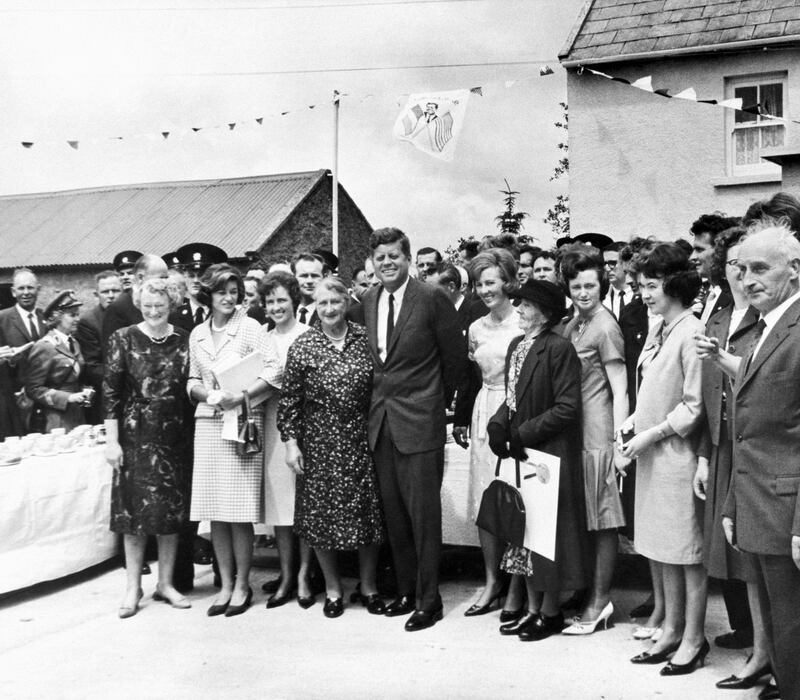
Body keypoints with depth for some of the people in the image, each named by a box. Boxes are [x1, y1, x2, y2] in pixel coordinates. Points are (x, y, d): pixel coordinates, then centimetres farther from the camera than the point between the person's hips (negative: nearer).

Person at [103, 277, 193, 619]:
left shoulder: (184, 340, 3)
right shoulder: (123, 339, -2)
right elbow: (111, 392, -4)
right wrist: (112, 440, -8)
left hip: (176, 437, 2)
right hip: (136, 436, -2)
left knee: (172, 510, 7)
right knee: (135, 510, 3)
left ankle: (166, 583, 20)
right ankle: (133, 587, 14)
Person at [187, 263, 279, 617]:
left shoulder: (249, 327, -2)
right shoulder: (197, 334, 12)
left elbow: (272, 369, -9)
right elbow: (192, 380, 16)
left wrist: (242, 396, -20)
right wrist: (210, 395, -5)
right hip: (208, 424, 5)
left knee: (240, 512, -3)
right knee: (215, 512, 6)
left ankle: (242, 585, 8)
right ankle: (225, 584, 16)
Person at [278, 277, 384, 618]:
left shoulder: (365, 339, 1)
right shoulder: (303, 346, -3)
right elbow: (289, 398, -1)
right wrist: (291, 442, -5)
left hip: (360, 439, 1)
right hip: (319, 442, -1)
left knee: (366, 511, 6)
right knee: (321, 514, 6)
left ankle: (368, 586, 23)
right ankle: (333, 589, 23)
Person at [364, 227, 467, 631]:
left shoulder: (431, 298, -9)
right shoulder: (368, 301, 8)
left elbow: (456, 356, -2)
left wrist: (441, 399, 7)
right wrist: (379, 397, 11)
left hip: (419, 420, -6)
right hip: (381, 419, 6)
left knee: (423, 512, -1)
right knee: (393, 512, 12)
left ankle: (428, 599, 10)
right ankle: (405, 590, 26)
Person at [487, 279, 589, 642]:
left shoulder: (559, 349, -15)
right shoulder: (516, 346, 10)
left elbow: (566, 408, -19)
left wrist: (524, 434, -18)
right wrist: (498, 423, -3)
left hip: (549, 454, -8)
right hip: (519, 450, 8)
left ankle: (551, 612, 18)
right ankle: (533, 607, 26)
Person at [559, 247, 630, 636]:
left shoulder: (605, 327, -11)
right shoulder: (574, 324, 13)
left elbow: (620, 390, -13)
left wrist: (620, 444, -17)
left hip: (596, 435, -8)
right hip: (573, 432, 8)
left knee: (601, 520, 1)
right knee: (582, 518, 12)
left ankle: (600, 600, 10)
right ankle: (593, 596, 23)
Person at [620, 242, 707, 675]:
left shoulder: (691, 333, -16)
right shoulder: (658, 331, 9)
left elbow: (695, 406, -16)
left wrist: (652, 434, -15)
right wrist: (635, 420, 3)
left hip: (678, 454, -8)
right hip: (652, 455, 8)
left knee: (688, 552, 4)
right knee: (663, 551, 16)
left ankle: (693, 639, 16)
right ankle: (671, 630, 27)